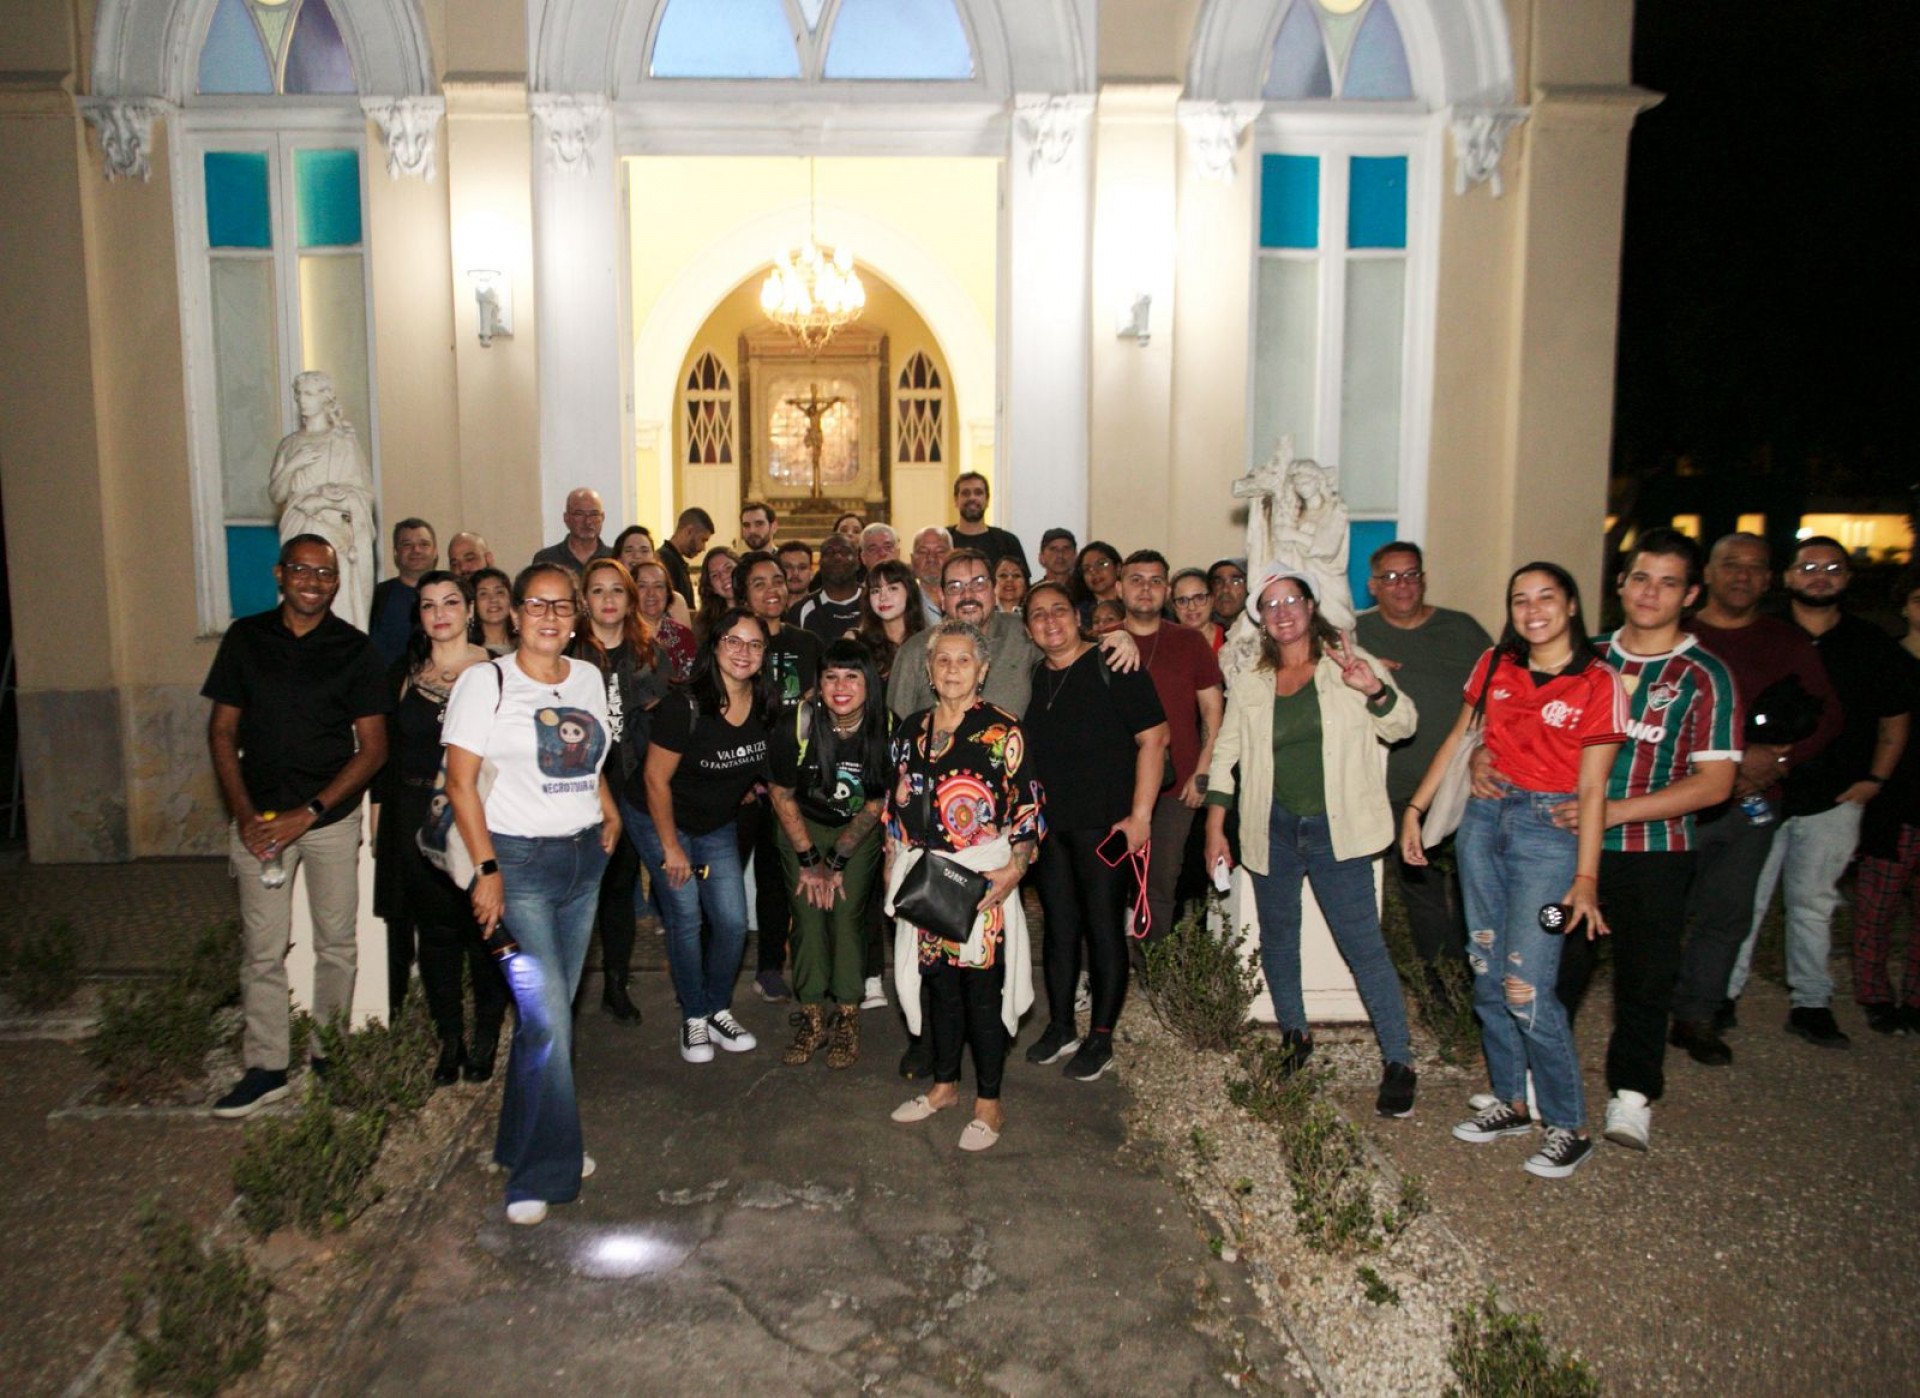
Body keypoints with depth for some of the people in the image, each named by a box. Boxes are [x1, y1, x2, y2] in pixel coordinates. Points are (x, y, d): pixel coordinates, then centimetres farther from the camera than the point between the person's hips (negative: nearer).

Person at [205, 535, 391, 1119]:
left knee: (337, 942, 7)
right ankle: (265, 1067, 14)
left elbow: (373, 748, -4)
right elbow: (222, 731, 6)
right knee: (263, 949, 2)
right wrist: (245, 813, -6)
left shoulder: (353, 648, -2)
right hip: (258, 817, 1)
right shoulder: (246, 638, 4)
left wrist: (307, 814, -11)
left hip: (333, 816, -1)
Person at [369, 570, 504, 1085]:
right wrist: (379, 820, 7)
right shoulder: (403, 673, 9)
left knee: (486, 926, 1)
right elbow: (385, 751, 12)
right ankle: (449, 1039, 19)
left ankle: (486, 1037, 17)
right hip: (417, 818, 2)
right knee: (435, 929, 6)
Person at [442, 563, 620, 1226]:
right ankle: (541, 1173, 4)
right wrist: (487, 868, -13)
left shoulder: (589, 678, 10)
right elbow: (461, 780, -8)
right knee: (548, 1018, -10)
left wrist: (609, 813, 8)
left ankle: (530, 1142, 27)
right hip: (517, 860, -5)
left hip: (583, 858, 5)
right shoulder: (485, 681, -6)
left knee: (550, 1013, 11)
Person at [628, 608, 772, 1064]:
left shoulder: (766, 706, -11)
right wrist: (671, 848, -12)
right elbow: (655, 779, -18)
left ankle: (718, 1010, 21)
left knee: (733, 921, 0)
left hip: (718, 828, 5)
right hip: (660, 821, -5)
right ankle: (694, 1018, 14)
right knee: (685, 916, -5)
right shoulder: (685, 706, -26)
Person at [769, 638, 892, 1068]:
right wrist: (809, 860, -8)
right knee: (808, 913, -7)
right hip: (803, 826, 0)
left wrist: (836, 862, -10)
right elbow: (781, 794, -9)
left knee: (847, 913, -11)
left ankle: (847, 1019, -1)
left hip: (859, 830, 0)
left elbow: (876, 803, -9)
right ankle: (811, 1017, 4)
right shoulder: (796, 726, -24)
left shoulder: (888, 730, -22)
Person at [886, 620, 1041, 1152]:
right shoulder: (911, 731, 9)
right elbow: (897, 805, 16)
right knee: (938, 982, 14)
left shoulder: (1002, 731, -7)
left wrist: (1013, 870, -17)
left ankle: (988, 1102, 16)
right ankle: (945, 1084, 31)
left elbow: (1027, 810, -8)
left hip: (983, 883, -5)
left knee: (983, 986, 2)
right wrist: (892, 865, 11)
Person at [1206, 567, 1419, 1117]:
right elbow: (1225, 756, 10)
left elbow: (1402, 726, -1)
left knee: (1363, 944, -6)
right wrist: (1215, 830, 5)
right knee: (1277, 940, 14)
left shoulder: (1348, 664, 0)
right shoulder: (1250, 683, 7)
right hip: (1273, 830, 3)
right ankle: (1294, 1035, 33)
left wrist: (1375, 690, -22)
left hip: (1336, 829, -3)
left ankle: (1398, 1062, 3)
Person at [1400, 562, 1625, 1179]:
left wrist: (1586, 878, -12)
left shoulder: (1598, 683, -6)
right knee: (1487, 975, 8)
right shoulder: (1495, 665, 6)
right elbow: (1458, 740, 14)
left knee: (1527, 989, -11)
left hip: (1549, 829, -5)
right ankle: (1510, 1103, 25)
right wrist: (1415, 808, 11)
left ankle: (1569, 1128, 6)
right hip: (1482, 817, 5)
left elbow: (1592, 788, -8)